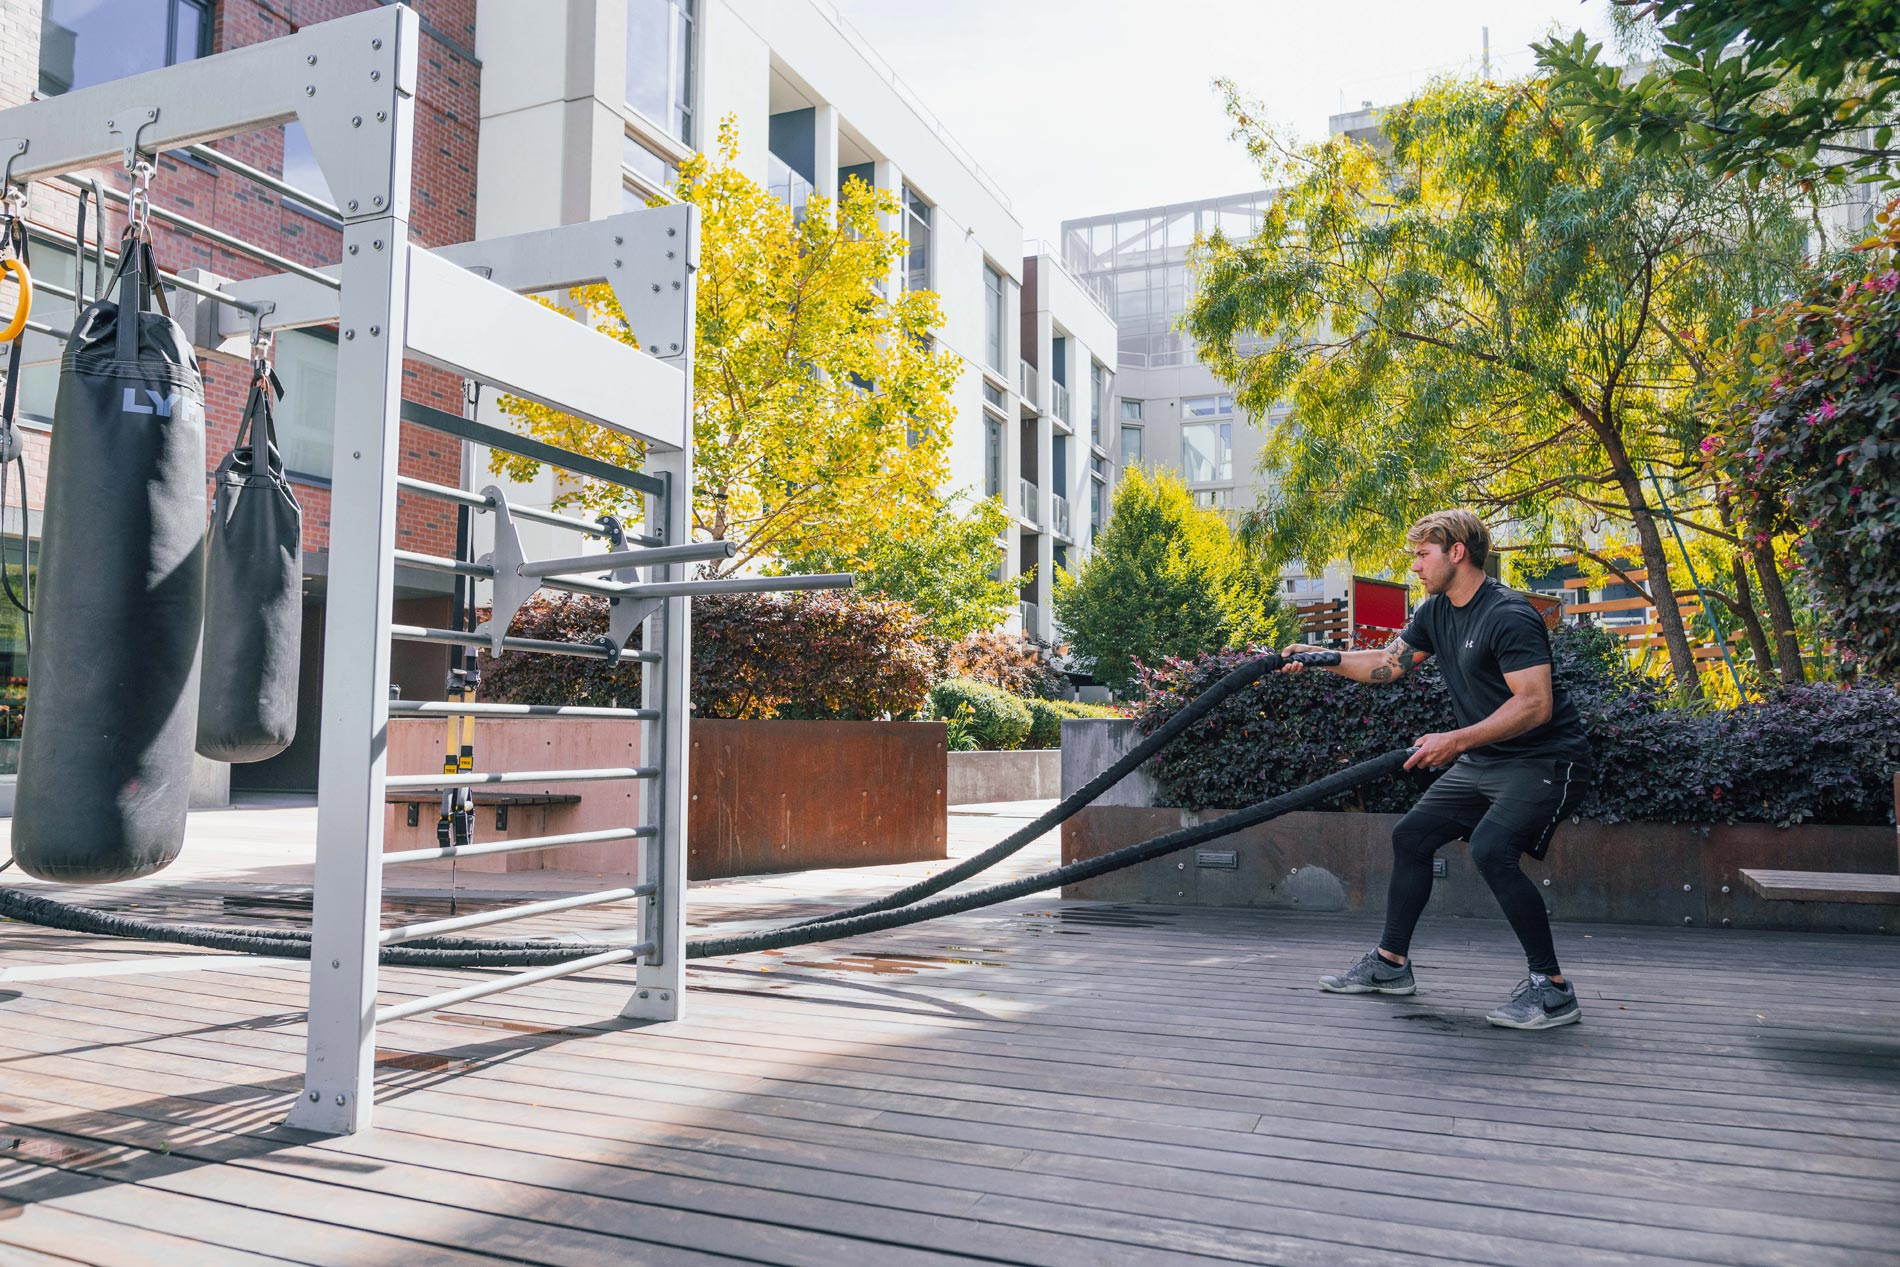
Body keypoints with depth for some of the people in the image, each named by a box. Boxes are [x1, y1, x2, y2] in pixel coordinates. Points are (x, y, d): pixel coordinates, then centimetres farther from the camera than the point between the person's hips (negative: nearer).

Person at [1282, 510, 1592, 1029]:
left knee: (1492, 849, -27)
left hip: (1546, 759, -9)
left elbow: (1535, 704, -29)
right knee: (1411, 835, 8)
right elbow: (1387, 664, 17)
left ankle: (1552, 987, -13)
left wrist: (1458, 740, -34)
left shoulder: (1509, 615, -22)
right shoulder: (1437, 612, 6)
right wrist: (1323, 658, 7)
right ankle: (1390, 962, 20)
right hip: (1484, 761, 9)